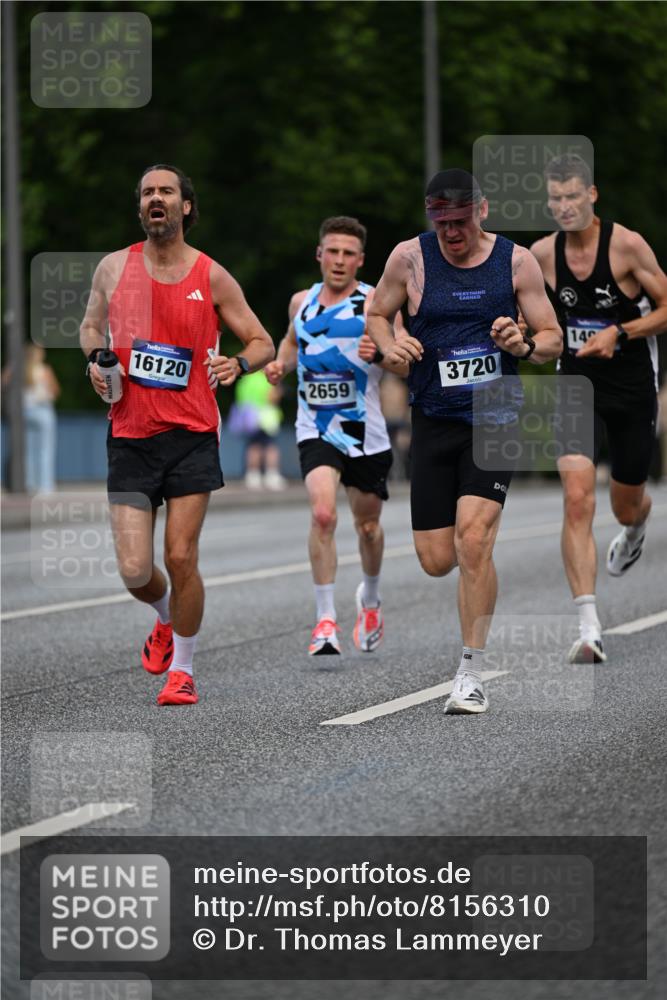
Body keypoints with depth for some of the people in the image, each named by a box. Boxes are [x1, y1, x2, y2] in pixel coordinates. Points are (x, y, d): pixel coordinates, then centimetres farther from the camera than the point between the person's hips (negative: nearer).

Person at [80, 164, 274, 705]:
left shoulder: (211, 276, -1)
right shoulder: (114, 268, 5)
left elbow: (263, 342, 5)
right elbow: (92, 325, 23)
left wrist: (239, 364, -17)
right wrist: (95, 360, 1)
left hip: (192, 436, -2)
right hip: (130, 437, 2)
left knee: (181, 558, -6)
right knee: (134, 570, -4)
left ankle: (182, 668, 14)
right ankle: (166, 619, 32)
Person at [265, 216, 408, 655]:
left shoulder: (375, 302, -6)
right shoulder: (302, 301, 8)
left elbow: (405, 365, -10)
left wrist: (378, 355, -31)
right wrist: (281, 363, 7)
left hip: (365, 433, -1)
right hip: (316, 429, 1)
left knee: (368, 525, 14)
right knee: (323, 514, -21)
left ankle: (370, 598, 44)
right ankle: (326, 619, -17)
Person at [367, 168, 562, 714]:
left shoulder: (516, 260, -1)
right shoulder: (410, 257, -1)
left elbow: (554, 339, 5)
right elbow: (377, 314, 14)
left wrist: (525, 346, -18)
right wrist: (390, 346, -8)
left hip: (495, 419, -2)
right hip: (434, 420, 2)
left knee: (473, 541, -19)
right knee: (437, 560, 0)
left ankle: (472, 673, -9)